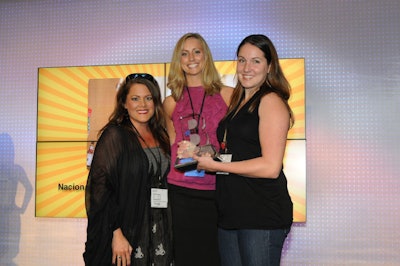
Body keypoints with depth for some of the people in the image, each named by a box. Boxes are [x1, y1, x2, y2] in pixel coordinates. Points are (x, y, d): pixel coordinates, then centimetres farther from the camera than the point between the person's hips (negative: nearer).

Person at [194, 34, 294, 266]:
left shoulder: (271, 101, -8)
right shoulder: (238, 102, 17)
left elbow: (271, 166, -17)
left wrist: (217, 166, -13)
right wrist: (200, 153, 7)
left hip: (262, 213, -8)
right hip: (230, 212, 8)